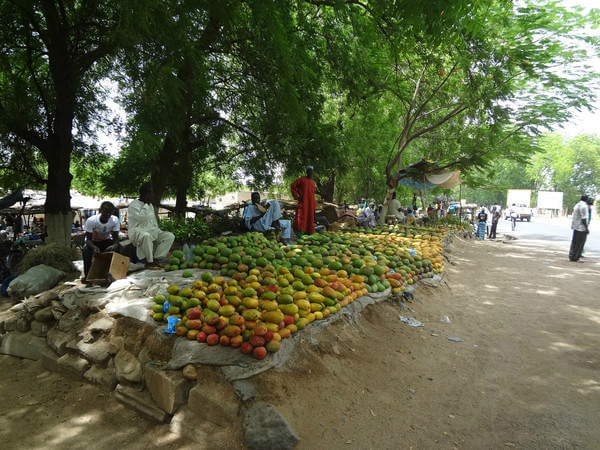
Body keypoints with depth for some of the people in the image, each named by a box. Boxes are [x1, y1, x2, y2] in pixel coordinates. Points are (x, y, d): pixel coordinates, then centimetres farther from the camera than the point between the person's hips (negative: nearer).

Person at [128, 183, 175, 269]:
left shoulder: (150, 205, 20)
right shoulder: (133, 204, -4)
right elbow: (141, 217, -22)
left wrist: (158, 232, 10)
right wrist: (146, 204, -12)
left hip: (152, 231, 8)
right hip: (137, 231, -8)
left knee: (170, 236, -12)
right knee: (146, 235, -42)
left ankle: (156, 259, -18)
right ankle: (149, 262, -26)